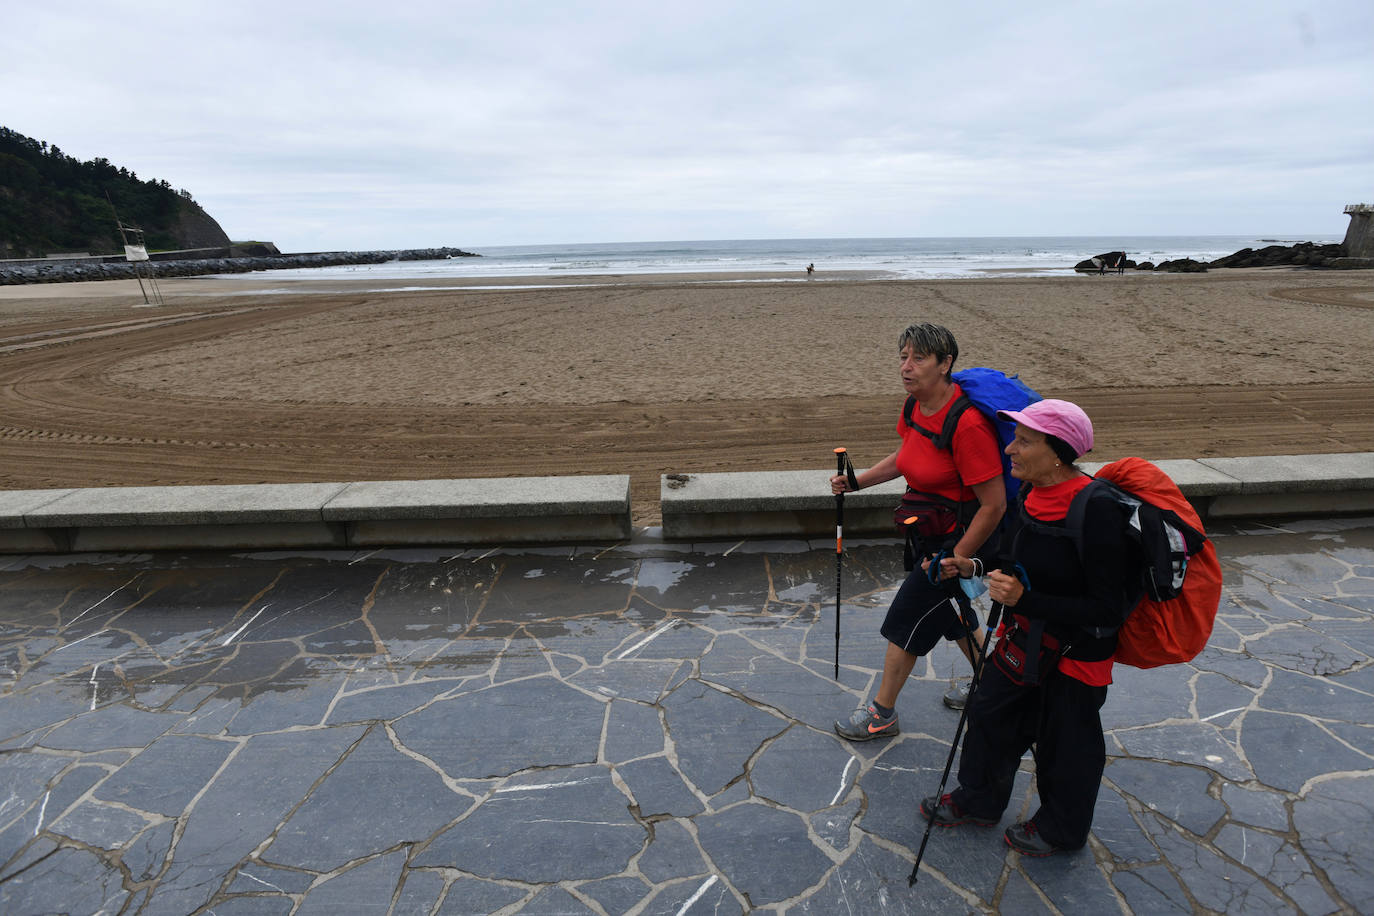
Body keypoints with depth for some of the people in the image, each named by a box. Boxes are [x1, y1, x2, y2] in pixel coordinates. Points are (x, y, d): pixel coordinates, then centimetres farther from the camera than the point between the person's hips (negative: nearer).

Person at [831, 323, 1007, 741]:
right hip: (932, 531, 9)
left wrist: (958, 558, -18)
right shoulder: (917, 407, -2)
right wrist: (857, 480, 6)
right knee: (952, 616, 23)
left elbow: (994, 505, -26)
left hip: (958, 537, -9)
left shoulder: (967, 424, -30)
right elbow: (906, 456, 17)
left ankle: (882, 714, 23)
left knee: (906, 622, 3)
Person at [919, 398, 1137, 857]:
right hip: (1023, 638, 8)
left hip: (1075, 651, -7)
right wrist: (974, 569, -2)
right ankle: (978, 801, 46)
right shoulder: (1034, 494, -7)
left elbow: (1107, 609, -27)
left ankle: (1061, 830, 44)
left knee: (1064, 744, 16)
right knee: (992, 714, 21)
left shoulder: (1096, 512, -30)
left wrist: (1025, 599, -32)